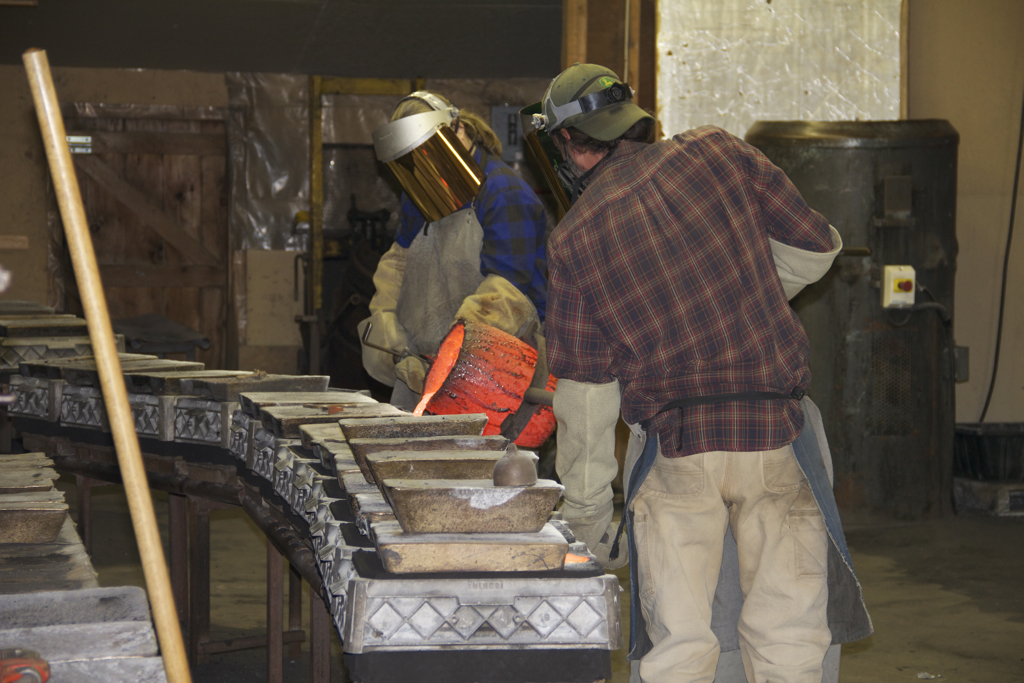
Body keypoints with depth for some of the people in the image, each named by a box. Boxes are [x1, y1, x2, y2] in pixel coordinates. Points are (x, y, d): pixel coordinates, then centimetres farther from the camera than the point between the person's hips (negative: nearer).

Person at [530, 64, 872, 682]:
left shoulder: (576, 237, 2)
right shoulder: (716, 153, 3)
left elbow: (584, 394, 3)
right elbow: (816, 248, 7)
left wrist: (587, 517, 12)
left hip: (676, 449, -1)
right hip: (776, 436, 1)